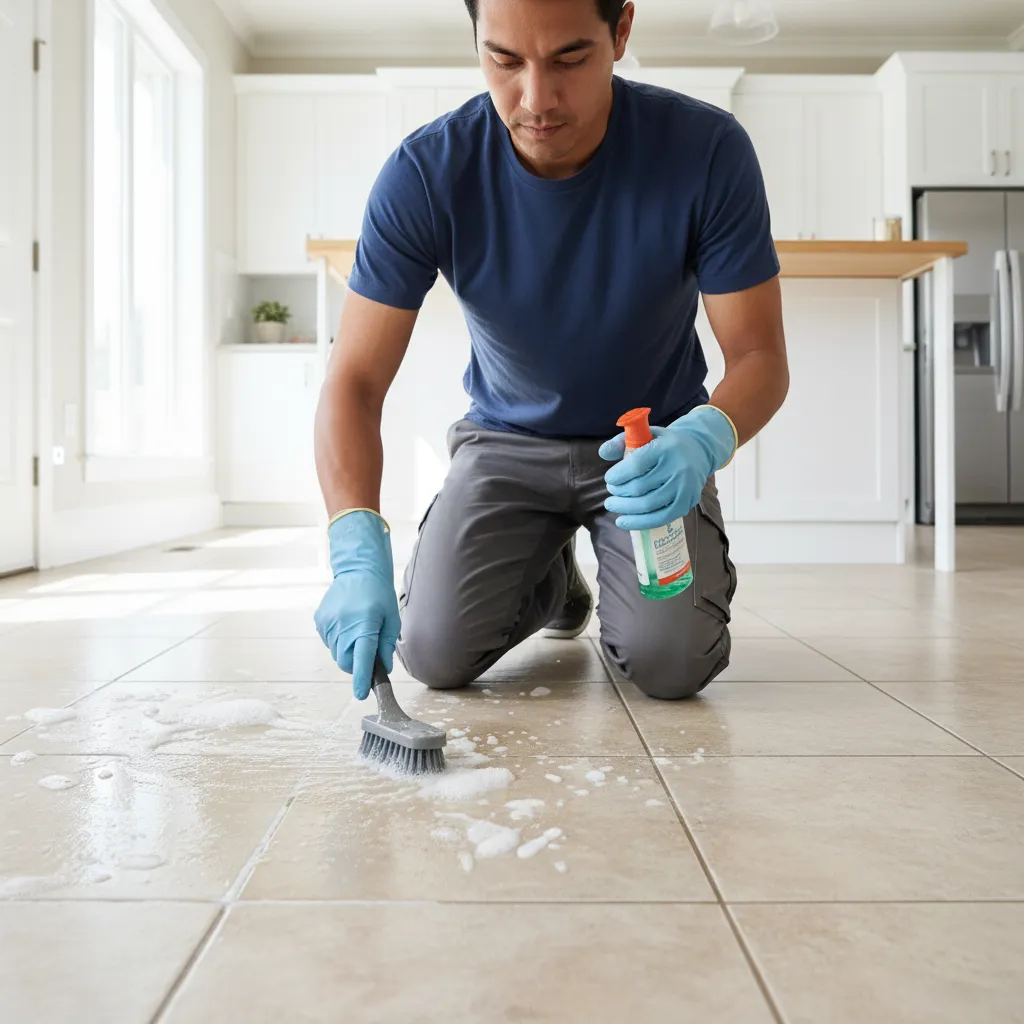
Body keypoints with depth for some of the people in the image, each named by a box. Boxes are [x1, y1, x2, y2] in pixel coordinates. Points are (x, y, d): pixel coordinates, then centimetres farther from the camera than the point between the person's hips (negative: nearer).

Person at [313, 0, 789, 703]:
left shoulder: (707, 150, -21)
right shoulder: (427, 173, -20)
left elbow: (760, 356, -17)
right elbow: (356, 381, -21)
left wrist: (701, 442, -41)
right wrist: (360, 554, -37)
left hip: (653, 443, -1)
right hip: (505, 440, 2)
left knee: (671, 663, -21)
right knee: (436, 650, -15)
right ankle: (552, 582, 21)